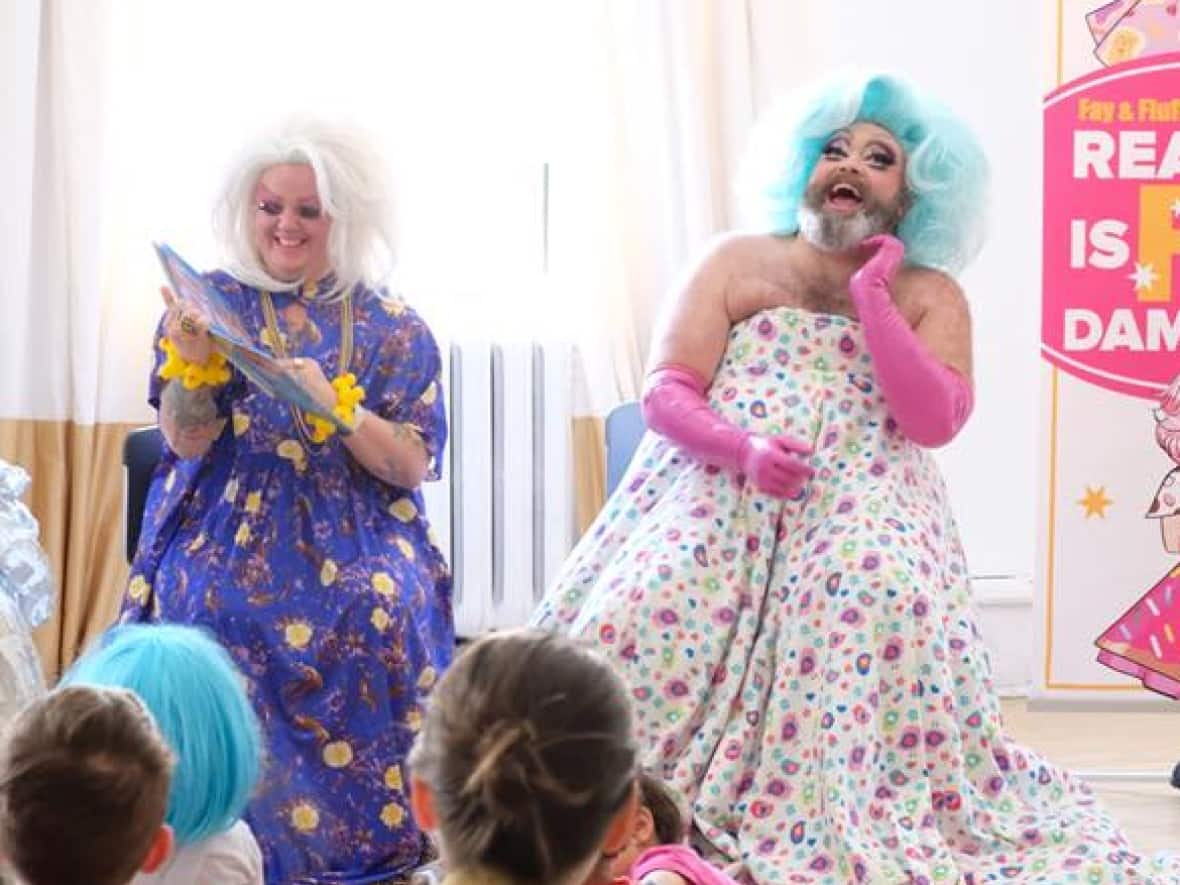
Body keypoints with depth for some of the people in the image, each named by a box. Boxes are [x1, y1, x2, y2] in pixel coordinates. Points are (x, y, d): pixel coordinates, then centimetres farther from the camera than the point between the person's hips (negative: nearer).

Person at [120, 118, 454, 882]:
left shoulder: (394, 330, 6)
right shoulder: (212, 302, 6)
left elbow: (412, 467, -1)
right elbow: (189, 441, -4)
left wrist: (334, 405, -17)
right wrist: (192, 358, -23)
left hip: (353, 552, 0)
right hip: (232, 550, 0)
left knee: (378, 614, -30)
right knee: (221, 609, -30)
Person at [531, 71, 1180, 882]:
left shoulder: (932, 295, 10)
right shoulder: (737, 262, 11)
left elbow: (933, 422, -6)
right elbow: (665, 393, 2)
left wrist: (870, 294, -6)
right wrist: (741, 448, -17)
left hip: (859, 512, -1)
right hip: (720, 501, 1)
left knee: (883, 605, -31)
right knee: (647, 609, -25)